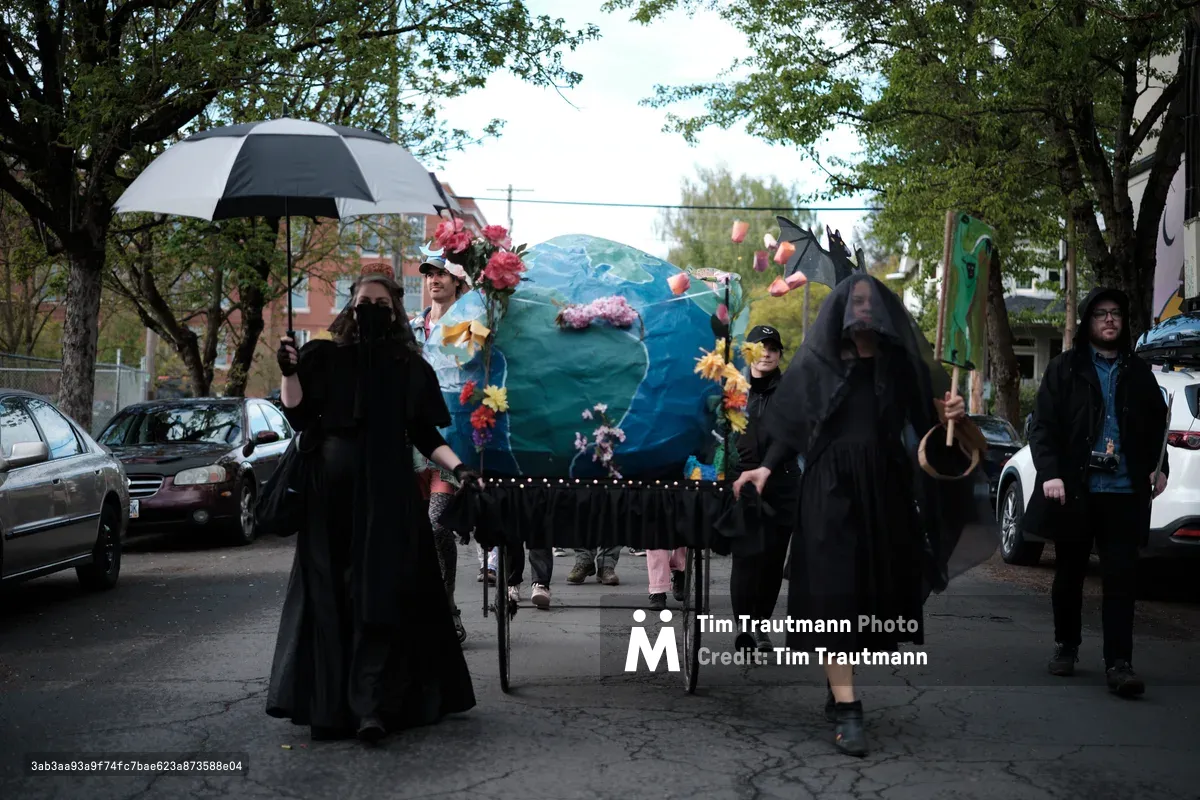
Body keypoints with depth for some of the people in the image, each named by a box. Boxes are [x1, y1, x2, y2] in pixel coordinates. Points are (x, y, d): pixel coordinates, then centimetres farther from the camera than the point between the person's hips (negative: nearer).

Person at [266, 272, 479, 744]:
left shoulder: (408, 367, 9)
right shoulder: (325, 358, 8)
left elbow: (425, 435, 8)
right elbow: (299, 418, 2)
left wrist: (458, 468, -6)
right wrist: (289, 374, -12)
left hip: (387, 493, 0)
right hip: (331, 491, 1)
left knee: (380, 596, -9)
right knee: (330, 595, 0)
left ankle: (372, 706, -15)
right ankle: (327, 701, 5)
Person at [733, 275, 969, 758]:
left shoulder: (901, 363, 8)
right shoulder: (814, 363, 4)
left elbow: (925, 423, 5)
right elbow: (790, 427, 4)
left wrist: (952, 416, -16)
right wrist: (767, 468, -10)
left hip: (885, 491, 3)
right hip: (830, 489, -2)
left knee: (873, 588, 6)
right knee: (833, 592, -10)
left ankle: (840, 689, 23)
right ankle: (846, 710, -13)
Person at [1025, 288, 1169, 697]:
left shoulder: (1137, 372, 11)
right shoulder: (1064, 368, 2)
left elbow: (1157, 424, 20)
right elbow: (1043, 426, -3)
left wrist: (1159, 467, 5)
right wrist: (1049, 473, -14)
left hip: (1123, 493, 1)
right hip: (1075, 490, -1)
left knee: (1120, 578, -5)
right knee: (1069, 573, 11)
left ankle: (1119, 663, -5)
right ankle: (1066, 646, 27)